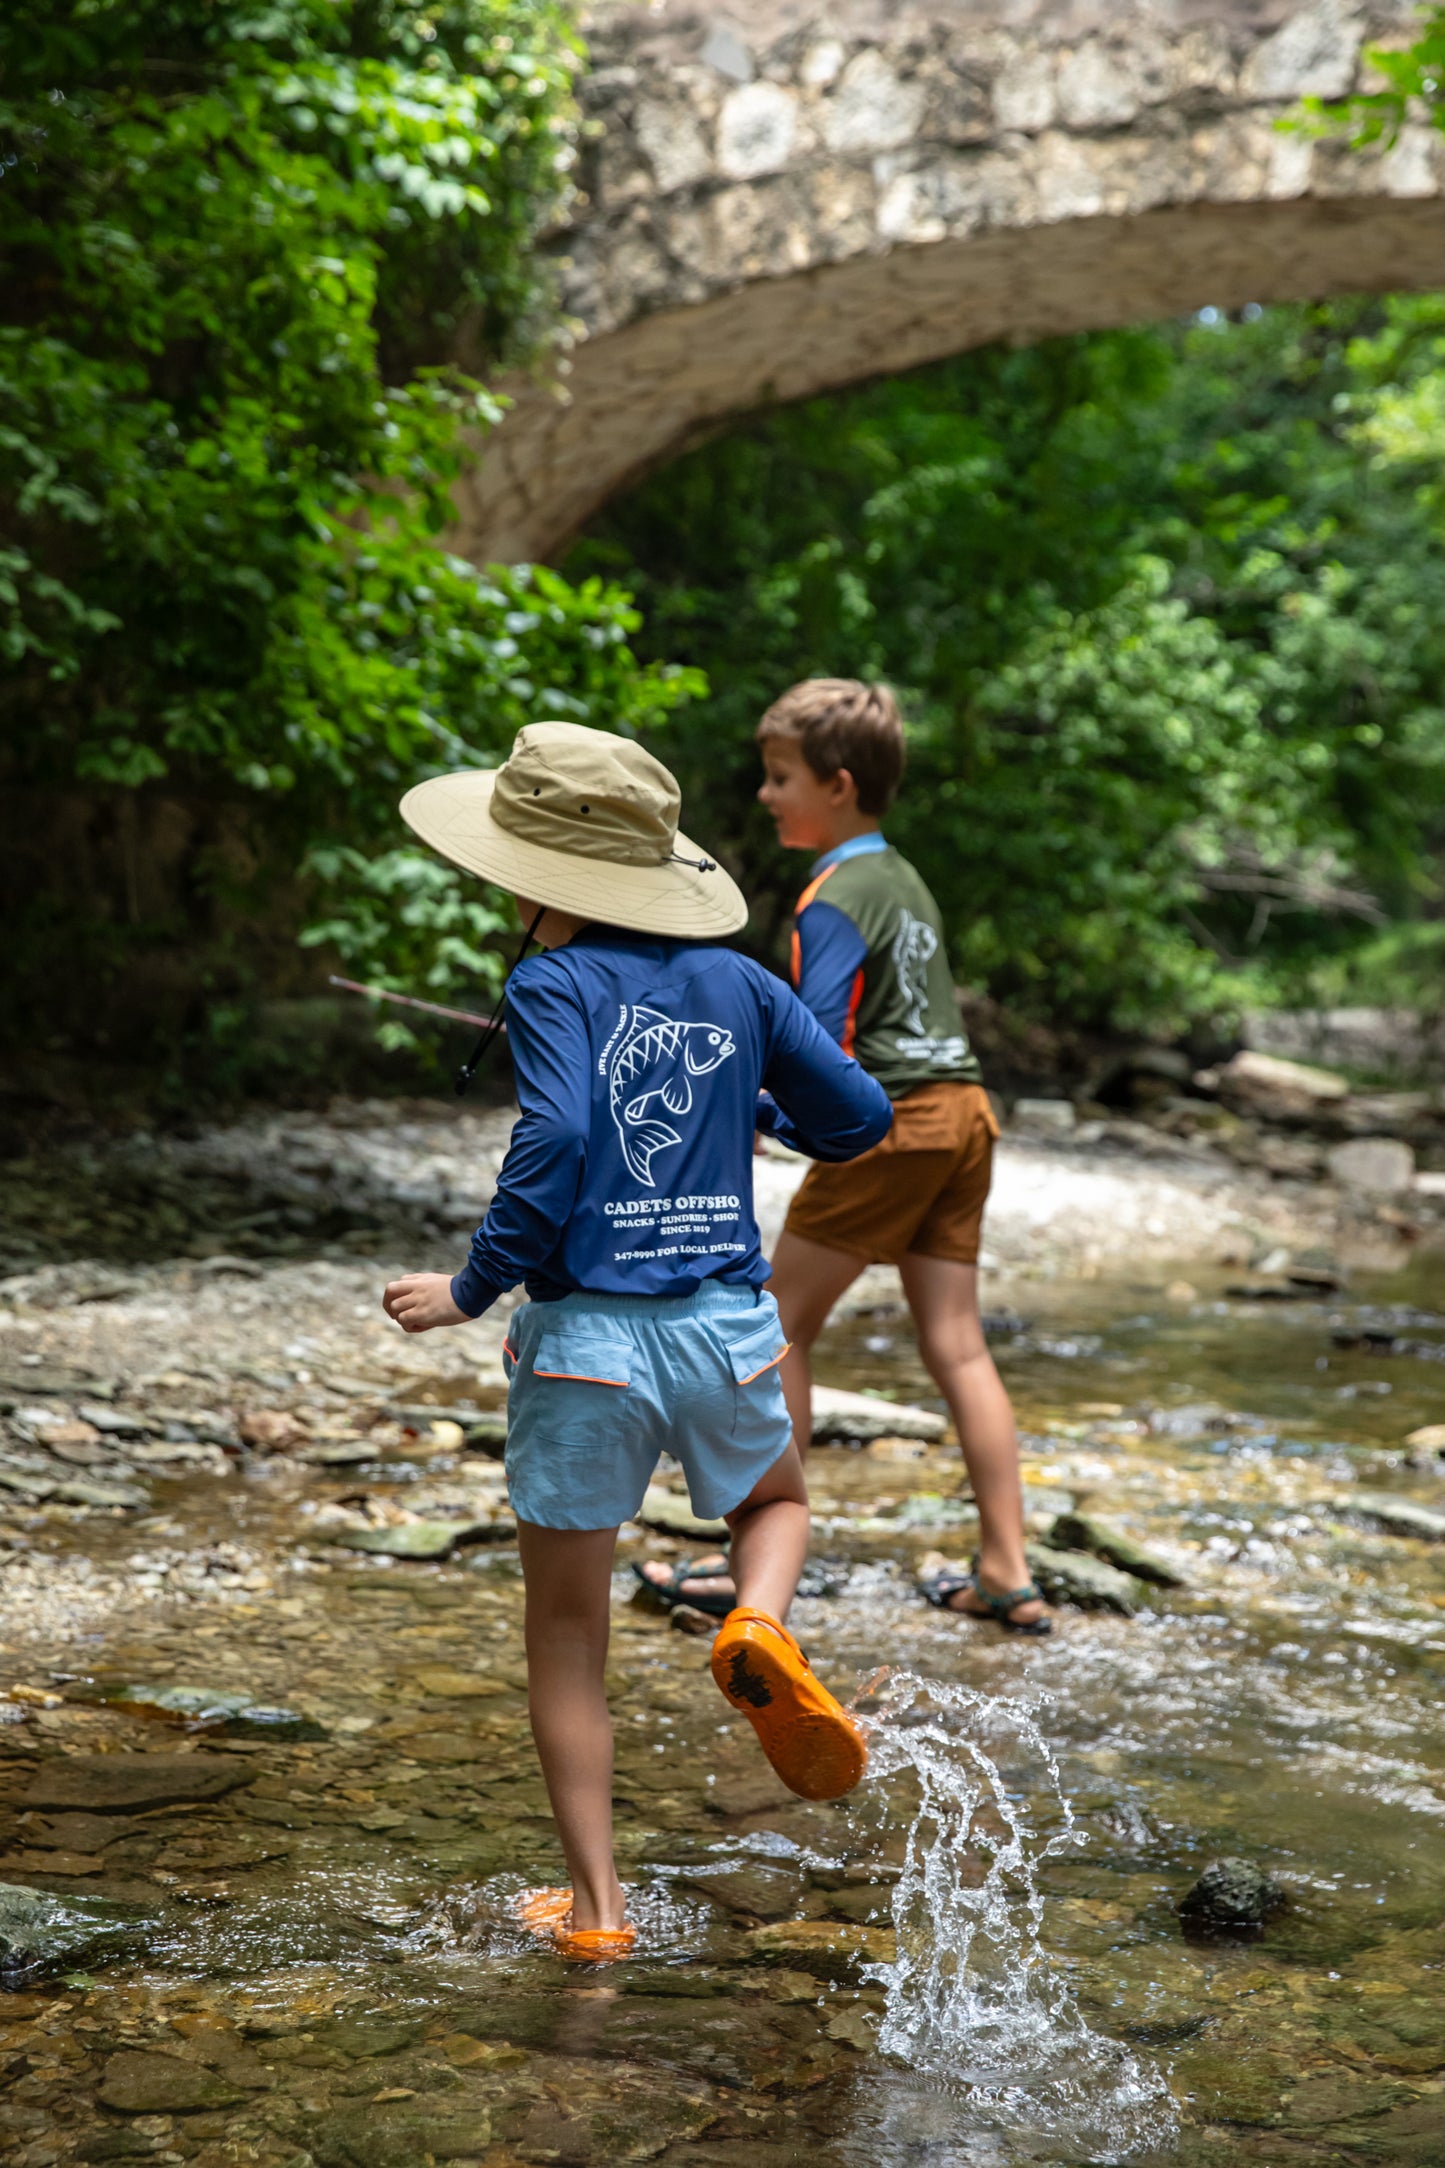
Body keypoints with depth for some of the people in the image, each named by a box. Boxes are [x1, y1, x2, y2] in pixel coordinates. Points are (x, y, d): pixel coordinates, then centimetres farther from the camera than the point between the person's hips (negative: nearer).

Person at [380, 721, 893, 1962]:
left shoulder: (553, 988, -7)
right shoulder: (737, 985, 6)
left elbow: (555, 1139, -22)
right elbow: (859, 1117, 9)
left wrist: (474, 1289, -12)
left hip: (589, 1335, -3)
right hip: (727, 1325, 3)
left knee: (566, 1632, 12)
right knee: (778, 1499, 33)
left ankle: (596, 1906, 14)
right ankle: (759, 1626, -1)